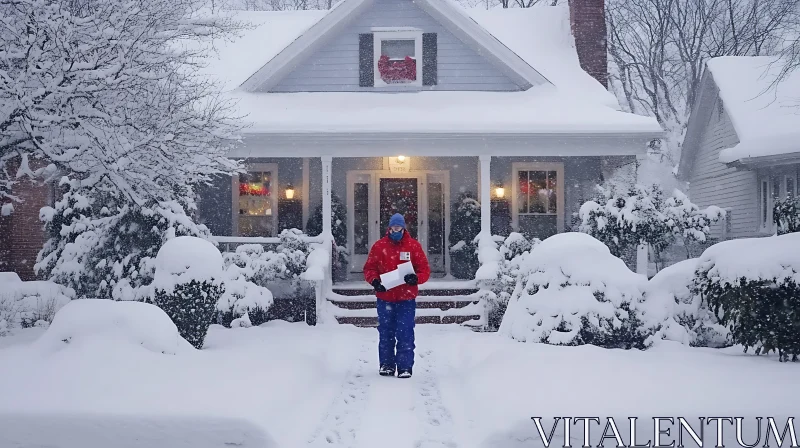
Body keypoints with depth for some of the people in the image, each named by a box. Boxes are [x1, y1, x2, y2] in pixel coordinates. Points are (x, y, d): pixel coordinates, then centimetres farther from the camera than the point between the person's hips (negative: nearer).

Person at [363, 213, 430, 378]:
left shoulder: (414, 246, 3)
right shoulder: (379, 246, 4)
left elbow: (425, 269, 3)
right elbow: (369, 268, 7)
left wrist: (416, 278, -17)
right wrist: (374, 281, -12)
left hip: (406, 298, -1)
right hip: (385, 298, 2)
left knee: (405, 333, -4)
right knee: (385, 333, 9)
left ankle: (405, 367, 1)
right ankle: (386, 365, 19)